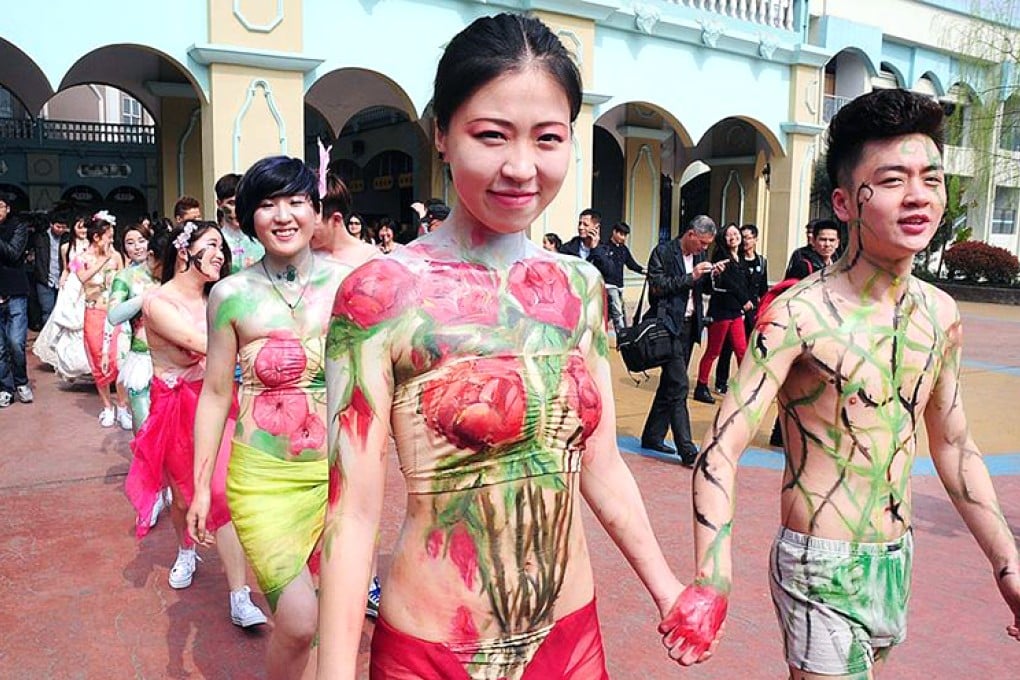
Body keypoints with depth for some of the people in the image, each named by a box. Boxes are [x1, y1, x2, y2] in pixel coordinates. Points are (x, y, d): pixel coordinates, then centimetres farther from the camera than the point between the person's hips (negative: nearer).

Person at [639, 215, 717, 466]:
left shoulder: (699, 256, 12)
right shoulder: (663, 252, -8)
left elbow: (703, 288, 18)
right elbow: (657, 286, -16)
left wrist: (711, 276, -3)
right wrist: (690, 277, -18)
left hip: (688, 325, 8)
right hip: (668, 325, -8)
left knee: (670, 384, 12)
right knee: (678, 386, -11)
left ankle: (652, 436, 23)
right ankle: (687, 450, -10)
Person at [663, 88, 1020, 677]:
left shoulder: (941, 314, 2)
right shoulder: (799, 314, -20)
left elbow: (954, 447, 13)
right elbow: (722, 449, -26)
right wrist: (712, 582, -38)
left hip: (899, 561, 7)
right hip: (823, 567, -7)